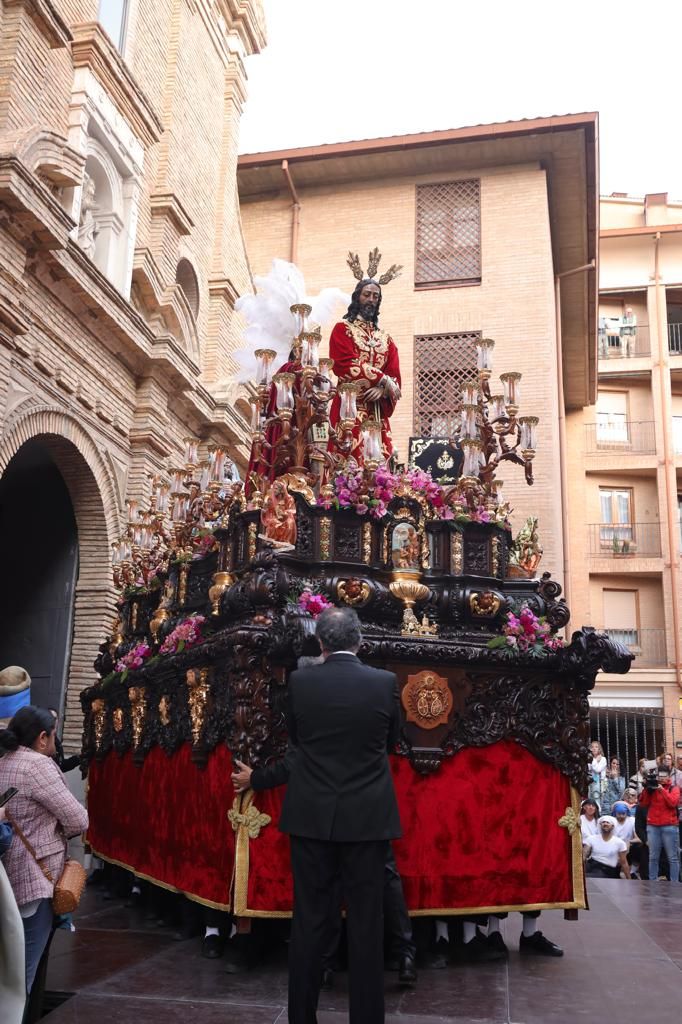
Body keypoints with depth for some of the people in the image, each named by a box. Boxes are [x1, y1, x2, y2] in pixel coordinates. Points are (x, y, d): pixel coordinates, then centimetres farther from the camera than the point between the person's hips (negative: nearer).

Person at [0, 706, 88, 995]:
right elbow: (79, 821, -16)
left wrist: (41, 826, 2)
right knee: (25, 964, 0)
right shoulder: (37, 765, -18)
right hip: (35, 876, -9)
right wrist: (57, 831, 2)